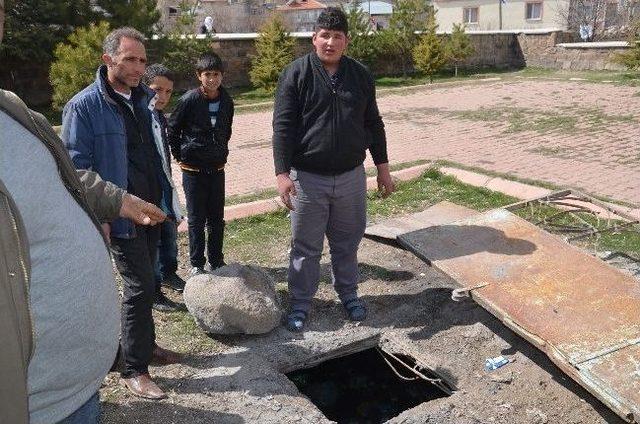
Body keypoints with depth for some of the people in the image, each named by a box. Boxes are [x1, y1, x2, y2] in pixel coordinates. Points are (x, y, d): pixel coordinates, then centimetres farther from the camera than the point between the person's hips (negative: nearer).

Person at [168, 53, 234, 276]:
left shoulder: (227, 101, 0)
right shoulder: (189, 100, -13)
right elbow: (172, 129, -3)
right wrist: (180, 156, -2)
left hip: (217, 168, 4)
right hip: (193, 170, -4)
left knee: (217, 217, 11)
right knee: (196, 219, 5)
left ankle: (216, 261, 25)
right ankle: (196, 264, 17)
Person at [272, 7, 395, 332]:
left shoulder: (360, 75, 5)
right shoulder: (295, 74, -7)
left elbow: (373, 123, 11)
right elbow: (282, 126, -10)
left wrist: (382, 167, 10)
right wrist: (282, 173, -17)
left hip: (351, 176, 3)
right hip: (307, 178, -3)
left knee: (347, 243, 16)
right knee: (306, 247, 8)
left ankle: (348, 294, 36)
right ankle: (300, 303, 24)